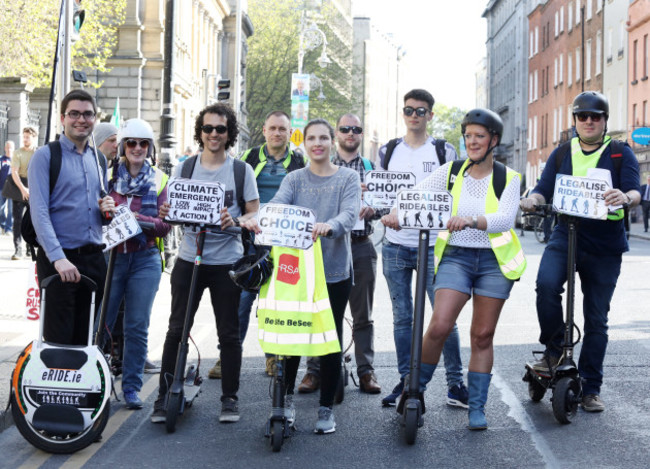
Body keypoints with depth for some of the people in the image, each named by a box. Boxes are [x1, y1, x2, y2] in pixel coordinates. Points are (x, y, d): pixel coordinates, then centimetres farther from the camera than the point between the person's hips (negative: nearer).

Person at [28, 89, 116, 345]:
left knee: (86, 338, 10)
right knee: (59, 340, -4)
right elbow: (39, 212, -14)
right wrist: (58, 258, -25)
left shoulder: (98, 159, 16)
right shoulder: (46, 156, -4)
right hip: (59, 260, -6)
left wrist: (107, 209, 0)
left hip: (94, 257, 6)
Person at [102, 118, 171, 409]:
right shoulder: (109, 175, 7)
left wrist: (137, 218, -17)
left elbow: (165, 226, -1)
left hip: (145, 260, 0)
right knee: (102, 322, -3)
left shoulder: (159, 180, 7)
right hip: (110, 255, 0)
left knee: (137, 327, 2)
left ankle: (131, 387, 12)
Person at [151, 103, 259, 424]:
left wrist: (234, 221, -20)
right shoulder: (185, 168, 7)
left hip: (227, 262, -1)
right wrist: (167, 214, -14)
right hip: (189, 259, 1)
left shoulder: (241, 170, 2)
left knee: (229, 334, 4)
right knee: (176, 330, 3)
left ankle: (229, 398, 16)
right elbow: (173, 210, 10)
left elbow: (254, 214, 1)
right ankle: (164, 395, 11)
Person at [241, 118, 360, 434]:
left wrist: (329, 225, -37)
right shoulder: (294, 179, 10)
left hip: (335, 271, -1)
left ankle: (326, 408, 16)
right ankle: (286, 397, 22)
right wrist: (257, 219, -32)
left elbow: (349, 214, -13)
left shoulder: (348, 178, 4)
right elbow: (276, 205, -9)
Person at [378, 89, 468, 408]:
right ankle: (405, 380, 15)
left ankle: (455, 383, 3)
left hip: (433, 245, -2)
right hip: (396, 246, 3)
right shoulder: (388, 152, 12)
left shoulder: (445, 152, 5)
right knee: (402, 316, 7)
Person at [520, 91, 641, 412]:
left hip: (604, 246, -1)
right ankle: (553, 349, -5)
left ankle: (590, 389, 16)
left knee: (596, 319, 4)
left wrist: (625, 198, -33)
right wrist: (531, 200, -20)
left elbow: (635, 191, -8)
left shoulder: (621, 154, 4)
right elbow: (544, 189, 4)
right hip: (565, 237, 1)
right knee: (546, 284, -29)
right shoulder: (562, 155, 12)